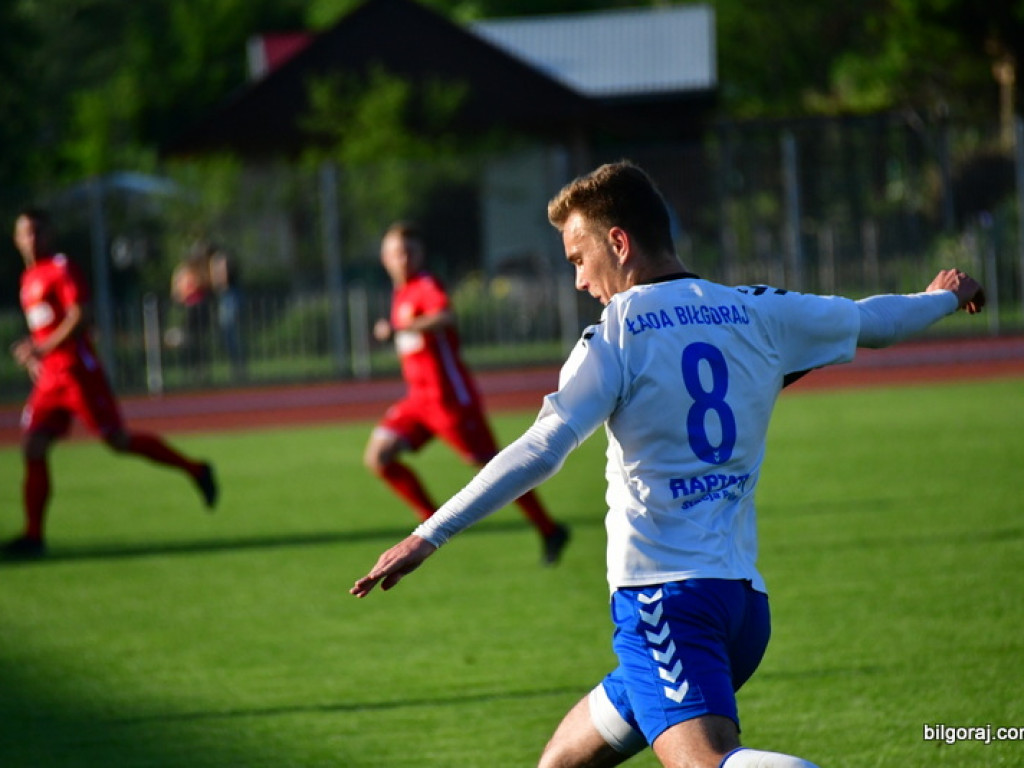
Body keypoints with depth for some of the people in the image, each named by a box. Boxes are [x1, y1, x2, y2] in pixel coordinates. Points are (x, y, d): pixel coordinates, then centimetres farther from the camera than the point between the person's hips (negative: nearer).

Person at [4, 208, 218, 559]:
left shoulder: (62, 269, -6)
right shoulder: (28, 279, 18)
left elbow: (79, 318, -17)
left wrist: (41, 348, -22)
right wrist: (31, 353, 12)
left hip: (77, 370, -7)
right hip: (49, 379, 7)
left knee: (118, 440, -7)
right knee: (33, 446, -4)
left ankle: (195, 469, 9)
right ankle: (33, 536, -3)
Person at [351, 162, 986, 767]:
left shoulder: (620, 332, -4)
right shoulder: (756, 313, 12)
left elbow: (541, 451, -15)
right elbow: (872, 321, 29)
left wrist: (429, 536, -14)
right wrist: (945, 297, 50)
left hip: (664, 594, -7)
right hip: (745, 598, 7)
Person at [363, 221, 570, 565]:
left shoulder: (426, 286, -14)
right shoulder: (401, 294, 12)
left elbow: (446, 317, -36)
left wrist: (397, 329, -41)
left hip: (450, 396, -8)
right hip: (419, 397, 8)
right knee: (378, 456, -4)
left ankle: (549, 530, 9)